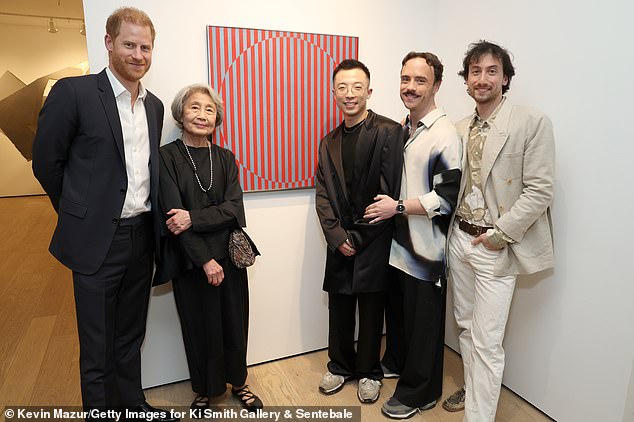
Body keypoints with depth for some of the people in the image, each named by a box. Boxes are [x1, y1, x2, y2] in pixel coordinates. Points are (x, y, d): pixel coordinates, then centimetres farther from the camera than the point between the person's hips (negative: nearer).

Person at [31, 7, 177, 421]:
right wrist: (83, 214, 4)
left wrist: (151, 220, 10)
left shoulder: (155, 105, 8)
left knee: (131, 337, 20)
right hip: (98, 240, -5)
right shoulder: (73, 92, -9)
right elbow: (47, 163, -4)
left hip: (142, 236, 5)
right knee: (98, 346, 10)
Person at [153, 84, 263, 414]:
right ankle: (204, 389, 34)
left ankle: (237, 381, 35)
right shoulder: (166, 156, -5)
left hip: (228, 255, 3)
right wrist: (205, 260, -15)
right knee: (199, 326, 10)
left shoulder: (225, 158, 6)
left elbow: (235, 209, -5)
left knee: (234, 323, 11)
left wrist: (193, 218, -19)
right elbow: (172, 213, -11)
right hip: (190, 260, -2)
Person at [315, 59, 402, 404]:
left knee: (371, 308, 10)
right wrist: (337, 236, -7)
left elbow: (387, 192, -12)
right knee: (339, 307, 14)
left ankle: (369, 372, 31)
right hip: (340, 241, 4)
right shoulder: (329, 142, 11)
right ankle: (340, 365, 35)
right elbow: (323, 195, 7)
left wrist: (359, 236, -10)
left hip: (374, 240, -4)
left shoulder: (388, 132, -7)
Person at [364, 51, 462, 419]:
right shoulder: (402, 129, 10)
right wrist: (388, 204, 7)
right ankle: (397, 364, 44)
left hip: (425, 247, -7)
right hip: (398, 241, 7)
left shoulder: (445, 134, -15)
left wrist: (397, 207, -17)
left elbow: (447, 198, -19)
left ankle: (419, 393, 28)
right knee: (397, 312, 21)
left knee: (423, 322, 8)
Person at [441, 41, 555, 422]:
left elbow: (540, 191, -14)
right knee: (467, 325, 19)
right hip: (461, 239, 6)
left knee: (487, 341, -2)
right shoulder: (461, 129, 8)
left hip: (497, 247, -6)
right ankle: (472, 389, 39)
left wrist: (499, 234, -15)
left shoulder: (532, 123, -10)